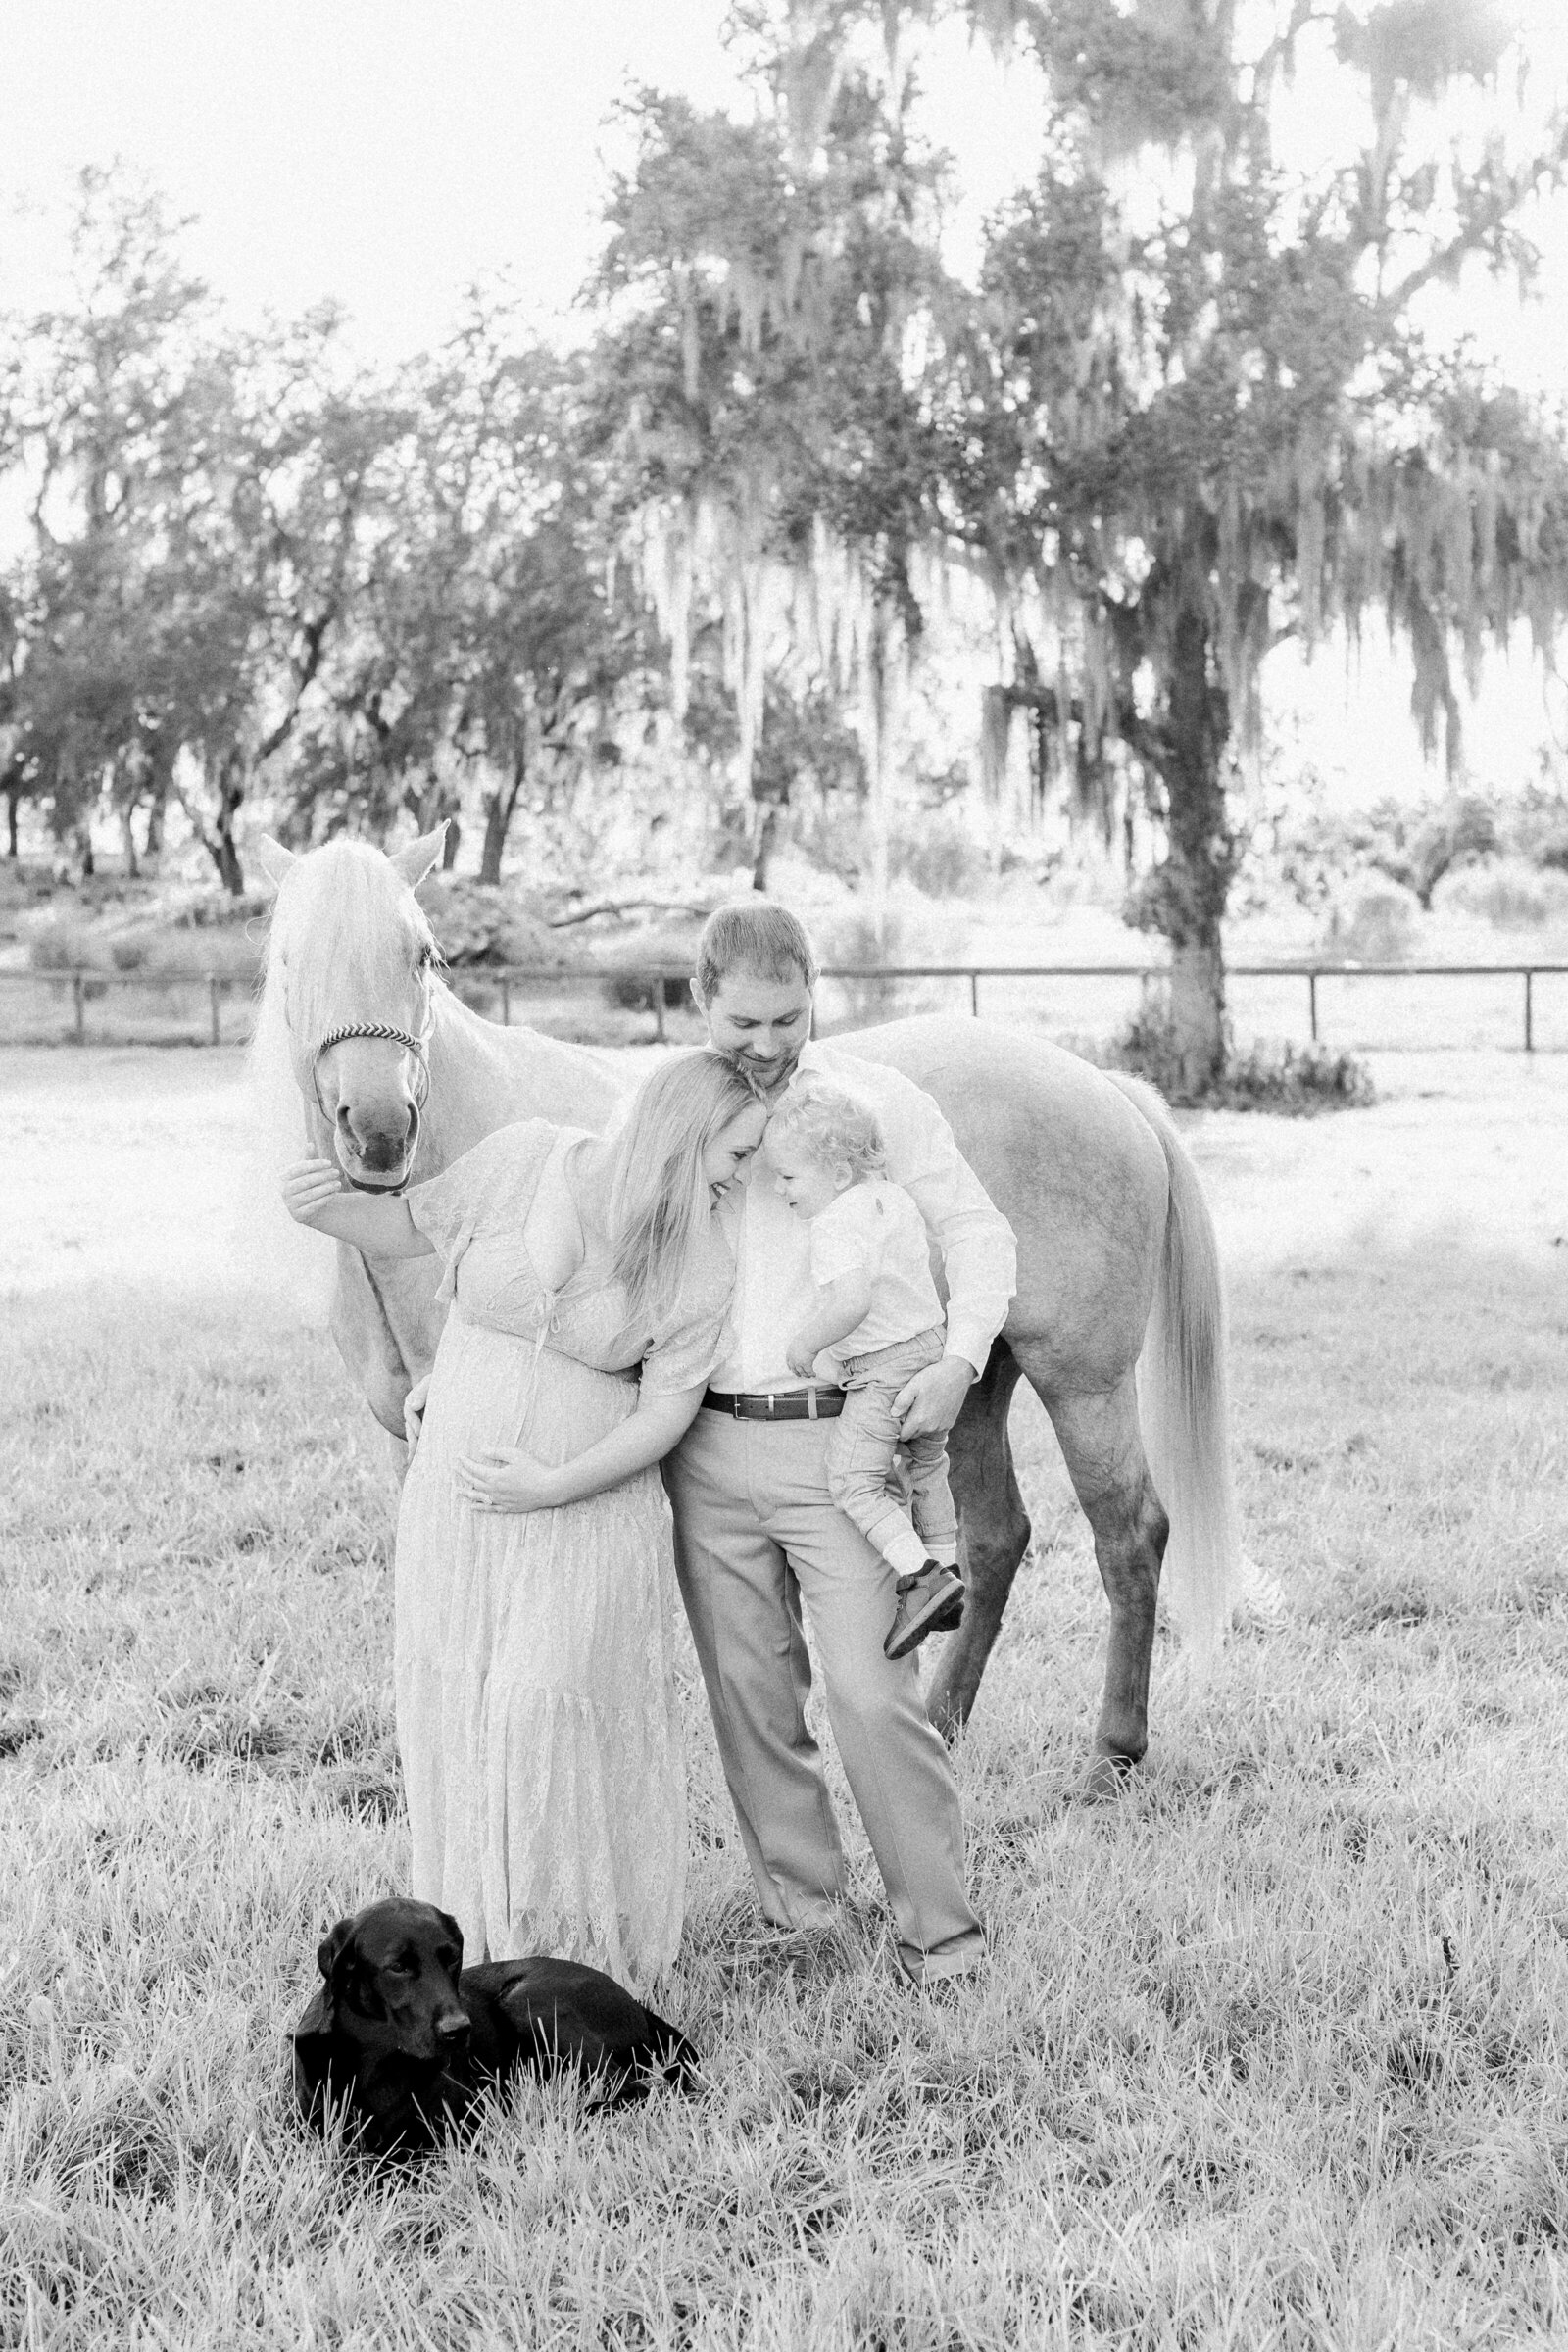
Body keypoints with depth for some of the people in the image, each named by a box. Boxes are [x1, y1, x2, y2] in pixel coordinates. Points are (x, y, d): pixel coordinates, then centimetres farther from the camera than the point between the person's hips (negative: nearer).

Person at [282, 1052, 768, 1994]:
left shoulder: (703, 1268, -8)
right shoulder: (523, 1160, -7)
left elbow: (666, 1411, -8)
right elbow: (410, 1226, 7)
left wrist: (556, 1485, -19)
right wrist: (328, 1209, -12)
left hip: (592, 1509, -2)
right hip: (454, 1501, 2)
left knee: (553, 1720, -10)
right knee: (455, 1720, 8)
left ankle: (586, 1950, 4)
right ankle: (478, 1941, 23)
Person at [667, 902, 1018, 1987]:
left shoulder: (881, 1101, -2)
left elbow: (980, 1235, 2)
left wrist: (959, 1361, -14)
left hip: (840, 1441, -3)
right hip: (708, 1448, 3)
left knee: (875, 1695, -8)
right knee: (749, 1690, 10)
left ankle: (941, 1928, 2)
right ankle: (798, 1891, 27)